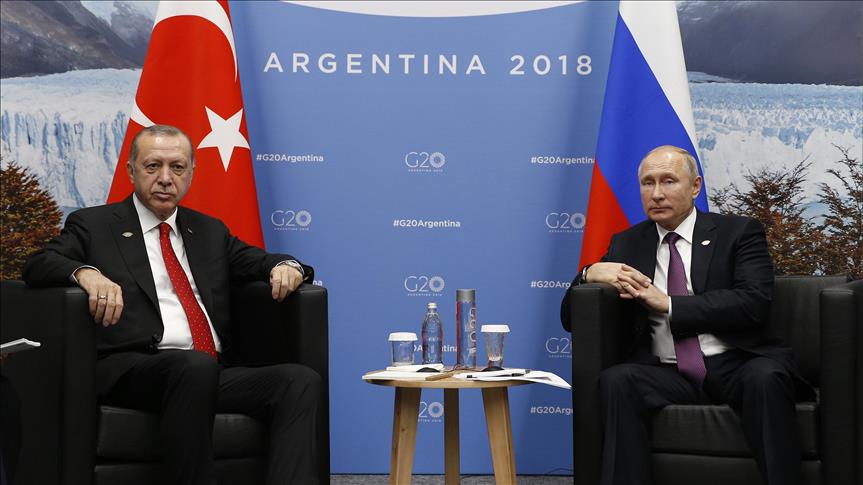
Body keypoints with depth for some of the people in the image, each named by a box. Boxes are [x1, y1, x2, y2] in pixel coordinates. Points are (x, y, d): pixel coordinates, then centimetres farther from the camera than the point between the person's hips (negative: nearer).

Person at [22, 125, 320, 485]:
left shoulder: (210, 231, 28)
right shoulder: (93, 224, 14)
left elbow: (256, 262, 26)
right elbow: (37, 266, 1)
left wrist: (287, 266, 0)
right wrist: (86, 273, -22)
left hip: (214, 373, 5)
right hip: (132, 371, -5)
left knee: (301, 380, -23)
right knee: (196, 366, -38)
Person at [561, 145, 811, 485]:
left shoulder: (738, 233, 8)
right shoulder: (626, 245, 17)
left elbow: (754, 304, -9)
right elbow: (570, 317, 16)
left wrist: (668, 304, -12)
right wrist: (591, 273, -7)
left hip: (735, 365, -2)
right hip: (668, 375, 2)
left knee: (765, 377, -35)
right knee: (615, 380, -29)